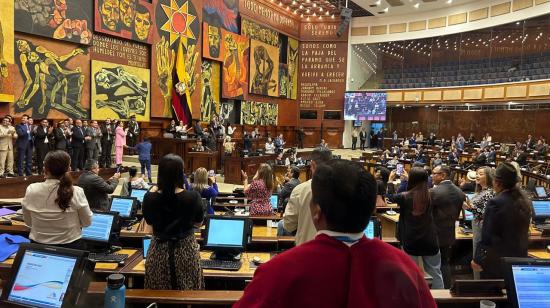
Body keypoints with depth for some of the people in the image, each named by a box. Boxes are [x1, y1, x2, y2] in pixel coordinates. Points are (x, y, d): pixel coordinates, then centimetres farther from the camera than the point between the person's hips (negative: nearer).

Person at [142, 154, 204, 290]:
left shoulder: (150, 198, -14)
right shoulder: (193, 197, -17)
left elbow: (149, 222, 6)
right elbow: (199, 223, -1)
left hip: (159, 251, 1)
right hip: (186, 250, -1)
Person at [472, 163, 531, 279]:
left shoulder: (496, 203, -23)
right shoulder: (524, 200, 1)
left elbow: (487, 236, -20)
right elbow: (524, 231, 12)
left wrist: (477, 259, -12)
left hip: (496, 261, -7)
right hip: (520, 258, 7)